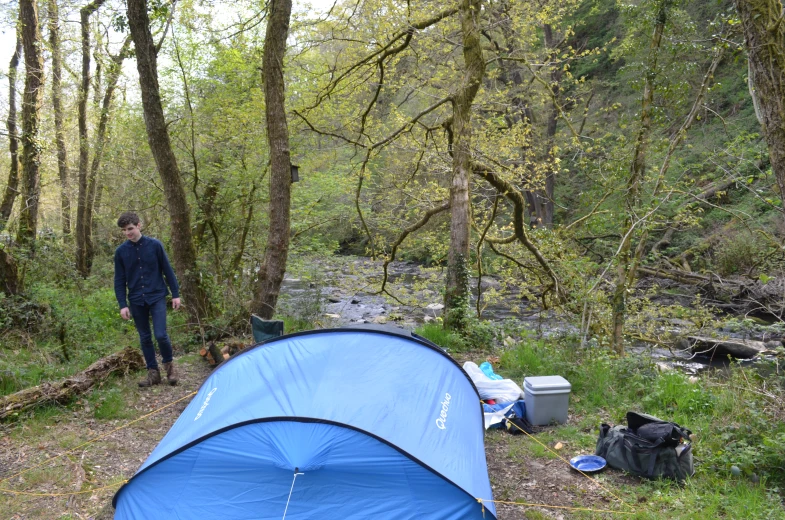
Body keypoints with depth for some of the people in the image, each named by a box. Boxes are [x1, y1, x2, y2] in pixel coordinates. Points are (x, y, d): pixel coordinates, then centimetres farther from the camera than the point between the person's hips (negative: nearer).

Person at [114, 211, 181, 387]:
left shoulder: (155, 245, -6)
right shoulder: (120, 251, -1)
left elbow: (167, 270, 0)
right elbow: (119, 280, 3)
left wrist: (175, 294, -1)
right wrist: (122, 305, -3)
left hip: (157, 297, -2)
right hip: (136, 301, 3)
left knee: (160, 334, -11)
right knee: (145, 338, 8)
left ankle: (169, 365, 13)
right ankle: (153, 372, 19)